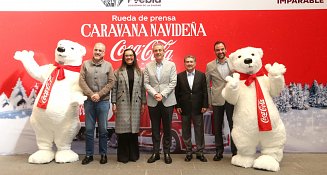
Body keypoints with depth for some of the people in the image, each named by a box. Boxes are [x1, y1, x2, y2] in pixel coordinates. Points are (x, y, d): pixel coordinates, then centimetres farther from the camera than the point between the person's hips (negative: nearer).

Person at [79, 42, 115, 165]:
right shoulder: (86, 64, 5)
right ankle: (89, 155, 20)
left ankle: (103, 154, 19)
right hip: (88, 100, 1)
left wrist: (99, 94, -11)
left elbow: (111, 82, -3)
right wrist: (91, 94, -11)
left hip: (103, 101, -1)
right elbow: (81, 81, -1)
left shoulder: (108, 65, 2)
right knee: (89, 129, 8)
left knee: (103, 129, 6)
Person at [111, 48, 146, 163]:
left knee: (134, 129, 6)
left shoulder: (139, 72, 10)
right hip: (122, 104, -2)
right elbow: (114, 88, 2)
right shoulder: (118, 72, 4)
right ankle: (123, 156, 12)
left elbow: (142, 88, 9)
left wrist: (143, 103, 4)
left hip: (135, 104, 2)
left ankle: (134, 155, 19)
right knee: (123, 129, -1)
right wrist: (114, 104, -3)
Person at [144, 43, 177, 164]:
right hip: (153, 102, 1)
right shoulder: (148, 66, 7)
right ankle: (155, 153, 19)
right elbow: (146, 83, 1)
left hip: (167, 101, -1)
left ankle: (167, 153, 18)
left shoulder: (171, 65, 3)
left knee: (167, 128, 6)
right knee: (155, 129, 8)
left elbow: (173, 83, -4)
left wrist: (162, 94, -13)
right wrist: (155, 94, -13)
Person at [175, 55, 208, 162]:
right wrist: (177, 106, -3)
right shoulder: (179, 76, 3)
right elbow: (177, 92, 3)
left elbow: (205, 92, 1)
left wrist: (205, 105, -4)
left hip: (198, 108, 0)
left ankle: (200, 152, 18)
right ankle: (188, 152, 21)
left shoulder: (201, 75, 3)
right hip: (185, 108, 1)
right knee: (186, 131, 8)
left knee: (199, 131, 6)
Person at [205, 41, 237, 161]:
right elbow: (207, 84, 5)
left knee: (233, 126, 5)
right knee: (217, 127, 8)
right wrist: (209, 101, 2)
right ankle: (219, 151, 22)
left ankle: (235, 151, 19)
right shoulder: (210, 66, 4)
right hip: (217, 100, 0)